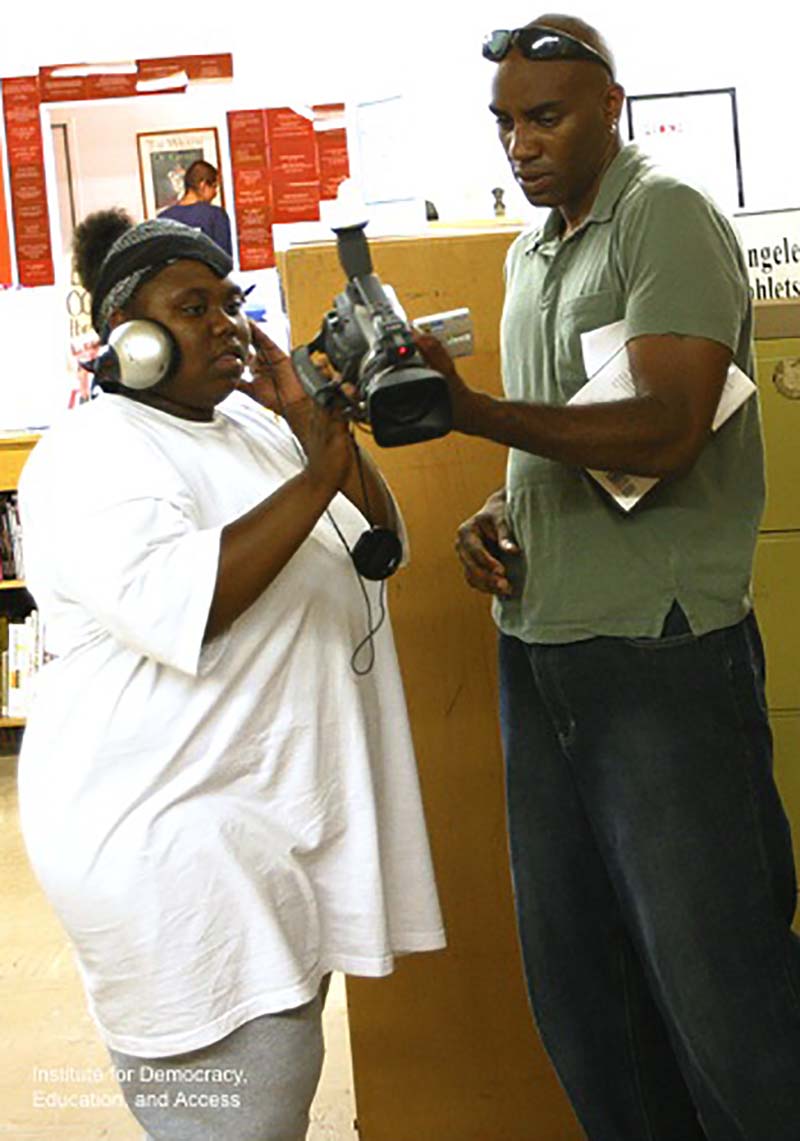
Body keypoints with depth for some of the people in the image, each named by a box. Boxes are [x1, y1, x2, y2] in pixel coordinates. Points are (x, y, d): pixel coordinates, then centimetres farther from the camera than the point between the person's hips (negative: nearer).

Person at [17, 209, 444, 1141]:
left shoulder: (255, 425, 14)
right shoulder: (91, 454, -11)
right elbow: (178, 608, -27)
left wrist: (317, 425, -3)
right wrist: (314, 478, -22)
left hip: (287, 823, 8)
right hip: (173, 851, -8)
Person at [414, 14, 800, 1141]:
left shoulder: (666, 218, -6)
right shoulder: (529, 255, 18)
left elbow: (664, 431, -20)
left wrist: (472, 410, -28)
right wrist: (496, 517, 5)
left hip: (657, 655, -8)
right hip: (539, 651, 8)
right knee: (576, 991, 14)